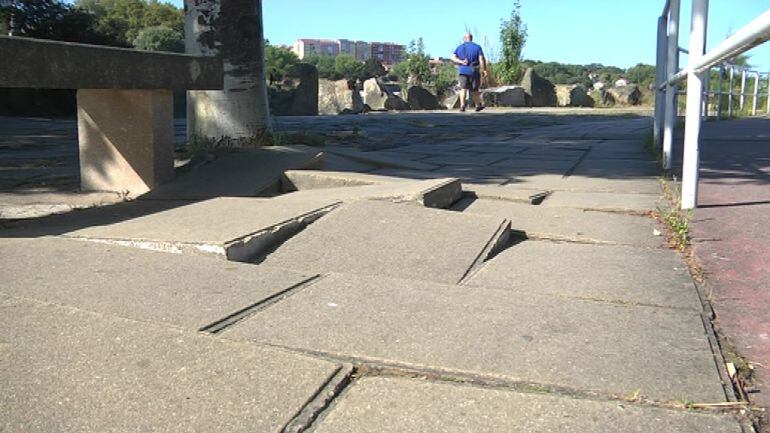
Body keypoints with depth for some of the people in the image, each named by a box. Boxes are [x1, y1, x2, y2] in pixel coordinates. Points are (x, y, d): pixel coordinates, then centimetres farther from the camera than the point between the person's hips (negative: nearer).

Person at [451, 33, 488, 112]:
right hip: (474, 71, -1)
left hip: (463, 71, 1)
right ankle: (478, 105, 24)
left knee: (463, 88, -6)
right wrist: (484, 70, -9)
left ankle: (462, 105, -25)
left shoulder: (459, 47, 10)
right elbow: (481, 59, -8)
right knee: (474, 90, 11)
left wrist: (461, 62, -9)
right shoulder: (477, 47, 3)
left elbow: (453, 58, -3)